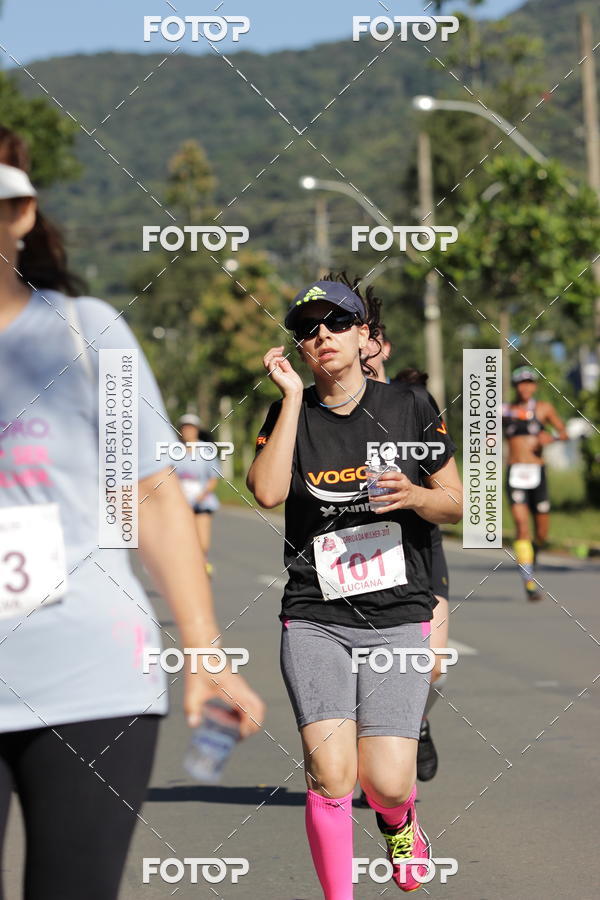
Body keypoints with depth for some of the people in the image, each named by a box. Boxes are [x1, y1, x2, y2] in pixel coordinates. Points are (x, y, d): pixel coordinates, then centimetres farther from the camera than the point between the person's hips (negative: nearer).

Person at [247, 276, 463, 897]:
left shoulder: (405, 410, 6)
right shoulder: (289, 414, 6)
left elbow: (456, 501, 12)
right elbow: (267, 492, -13)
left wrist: (415, 496, -10)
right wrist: (292, 398, -10)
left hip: (398, 616, 0)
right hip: (314, 619, 0)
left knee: (385, 782, -9)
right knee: (330, 772, -16)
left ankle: (400, 820, 29)